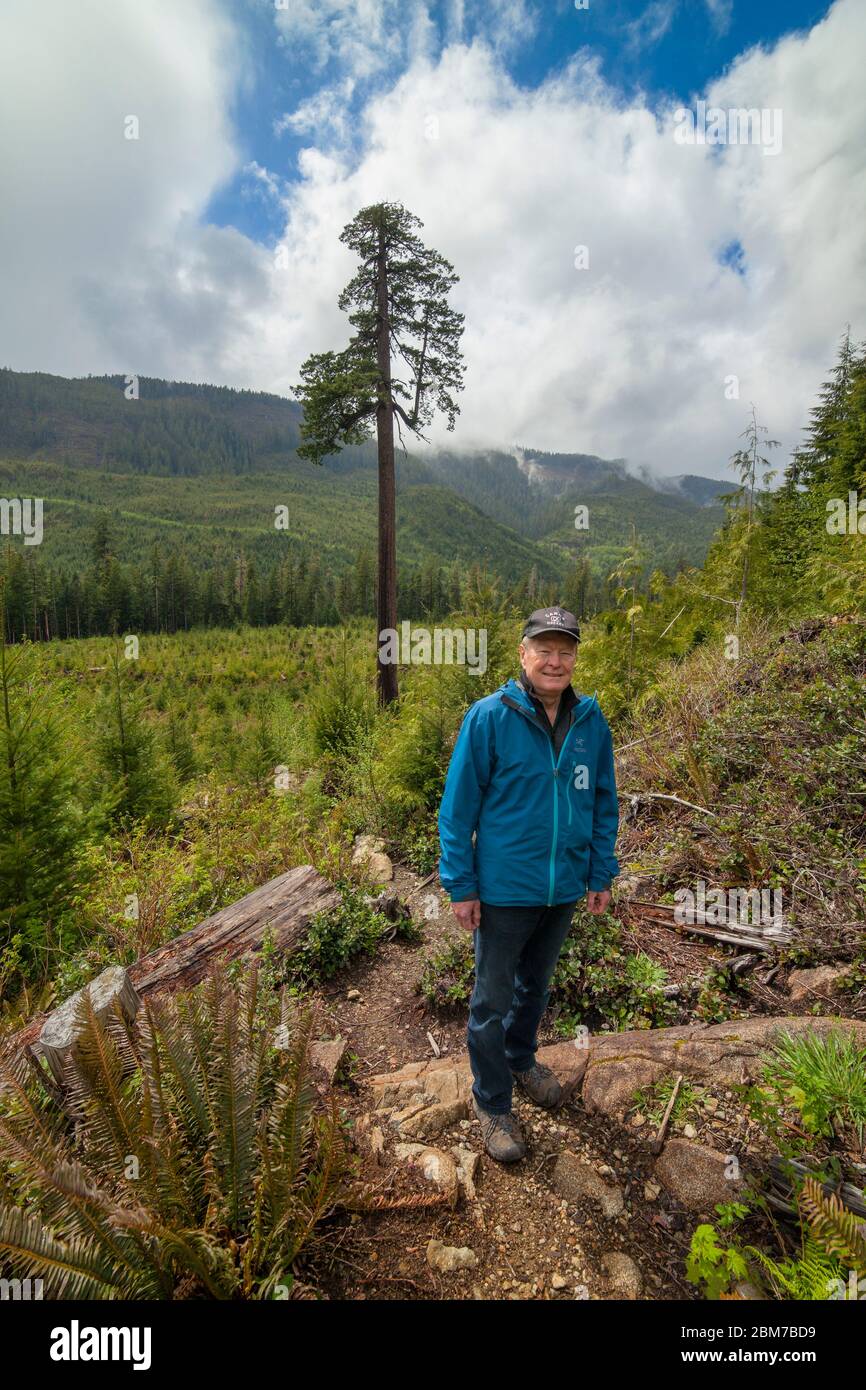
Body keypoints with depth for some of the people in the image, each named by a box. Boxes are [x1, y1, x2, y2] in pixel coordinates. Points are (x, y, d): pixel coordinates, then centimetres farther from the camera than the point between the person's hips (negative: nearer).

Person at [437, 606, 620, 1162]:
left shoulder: (591, 719, -4)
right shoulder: (489, 717, -17)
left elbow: (604, 800, 5)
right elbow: (459, 805, -12)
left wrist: (602, 874, 6)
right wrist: (461, 885, -11)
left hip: (564, 887, 4)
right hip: (505, 887, -4)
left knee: (537, 985, 26)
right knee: (493, 1000, 12)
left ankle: (522, 1059, 52)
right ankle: (493, 1104, 35)